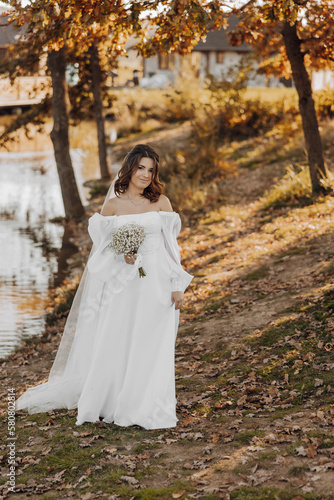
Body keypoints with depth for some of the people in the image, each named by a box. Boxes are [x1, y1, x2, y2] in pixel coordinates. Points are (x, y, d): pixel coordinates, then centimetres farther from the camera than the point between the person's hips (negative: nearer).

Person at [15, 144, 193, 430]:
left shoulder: (161, 202, 5)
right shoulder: (112, 205, 5)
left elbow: (172, 245, 4)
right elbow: (103, 246, 11)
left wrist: (178, 286, -1)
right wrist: (122, 254, -10)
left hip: (156, 283, 0)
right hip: (123, 283, 0)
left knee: (152, 348, 0)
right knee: (114, 344, 0)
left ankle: (147, 410, 9)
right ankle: (107, 404, 15)